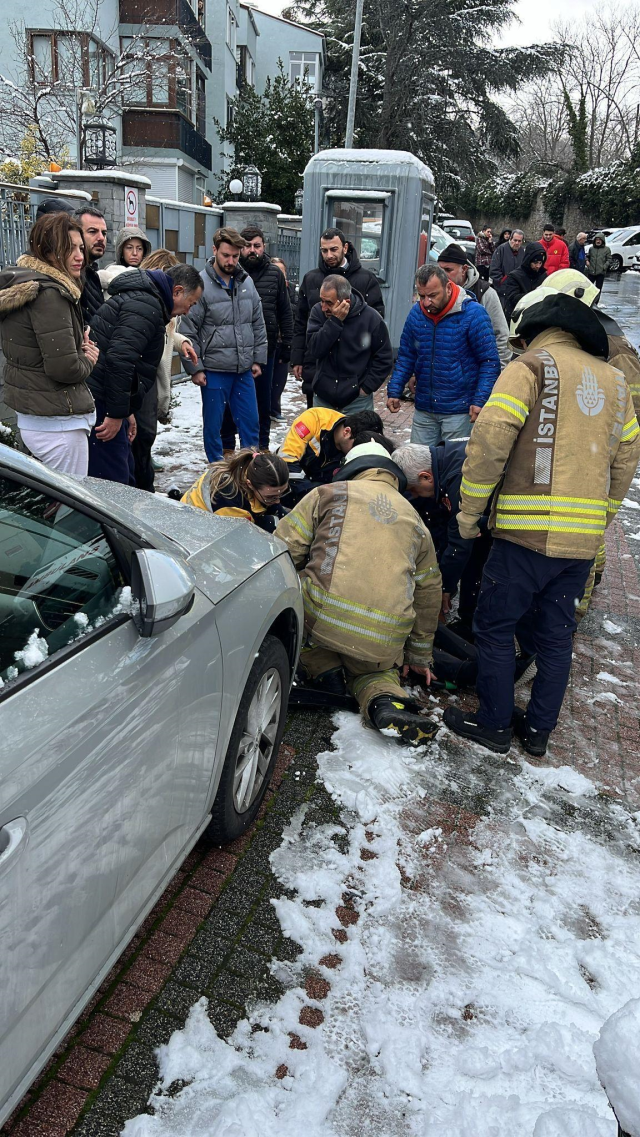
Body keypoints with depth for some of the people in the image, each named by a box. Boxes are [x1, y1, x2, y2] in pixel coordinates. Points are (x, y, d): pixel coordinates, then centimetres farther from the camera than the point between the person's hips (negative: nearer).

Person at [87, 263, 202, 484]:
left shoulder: (139, 298, 23)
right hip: (100, 402, -11)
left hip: (101, 401, 11)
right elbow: (119, 358, -26)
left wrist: (126, 410, 30)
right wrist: (117, 413, -22)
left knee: (125, 473, 18)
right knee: (114, 481, -9)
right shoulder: (146, 306, -13)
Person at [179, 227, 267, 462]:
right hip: (214, 370, -4)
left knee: (250, 421, 10)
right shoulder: (201, 284, -9)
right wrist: (195, 368, -11)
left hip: (244, 370, 4)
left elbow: (258, 324, 13)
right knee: (213, 424, 8)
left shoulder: (246, 282, 6)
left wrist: (258, 359, 9)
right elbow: (188, 331, -9)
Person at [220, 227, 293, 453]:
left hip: (266, 347, 2)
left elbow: (285, 313, 10)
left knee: (263, 398, 12)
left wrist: (287, 344, 5)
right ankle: (227, 445, 19)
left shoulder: (275, 274, 6)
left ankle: (262, 444, 25)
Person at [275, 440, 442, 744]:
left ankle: (323, 670, 13)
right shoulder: (414, 519, 25)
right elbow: (428, 593, 29)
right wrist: (420, 657, 39)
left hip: (323, 616, -3)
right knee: (374, 671, 33)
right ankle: (387, 702, 0)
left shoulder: (329, 493, 13)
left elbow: (285, 547, 6)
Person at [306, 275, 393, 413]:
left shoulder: (371, 318, -10)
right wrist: (335, 321, -23)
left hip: (356, 400, -3)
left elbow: (384, 358, -3)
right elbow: (314, 349, -16)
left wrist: (366, 388, -9)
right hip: (323, 397, 3)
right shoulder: (318, 311, -4)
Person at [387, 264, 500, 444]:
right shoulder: (416, 313, 4)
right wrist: (394, 391, 4)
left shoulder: (473, 313, -11)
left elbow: (489, 361, -9)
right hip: (424, 408, 5)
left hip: (459, 411, -4)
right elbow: (406, 356, 14)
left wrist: (480, 401, -17)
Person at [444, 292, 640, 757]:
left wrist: (470, 510, -6)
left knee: (495, 627, 8)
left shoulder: (531, 366, -3)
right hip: (584, 539, 6)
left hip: (528, 530, -6)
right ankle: (539, 729, 26)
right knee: (556, 634, 15)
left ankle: (493, 723, 17)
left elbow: (490, 439, -15)